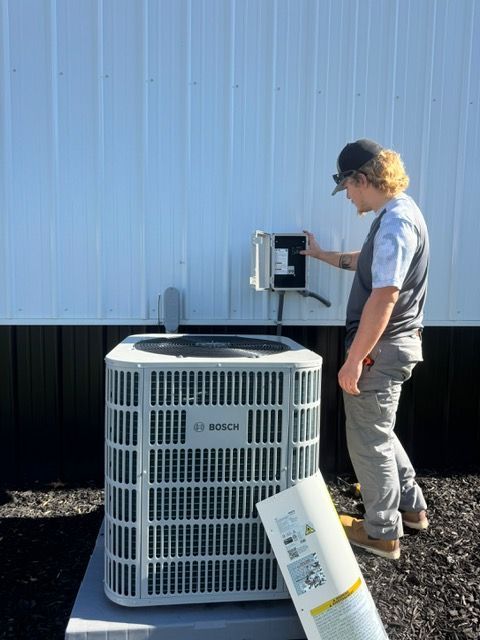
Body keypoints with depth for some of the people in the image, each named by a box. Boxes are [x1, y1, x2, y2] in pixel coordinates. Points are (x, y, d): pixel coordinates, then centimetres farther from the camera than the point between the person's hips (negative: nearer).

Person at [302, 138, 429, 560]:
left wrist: (353, 360, -23)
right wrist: (321, 255, 31)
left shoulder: (395, 221, -19)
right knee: (379, 431, 23)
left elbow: (384, 296, -26)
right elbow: (370, 265, 27)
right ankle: (411, 508, 39)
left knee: (369, 440, 4)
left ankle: (382, 533, 22)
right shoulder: (398, 214, 13)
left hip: (382, 348, -10)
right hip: (392, 345, 10)